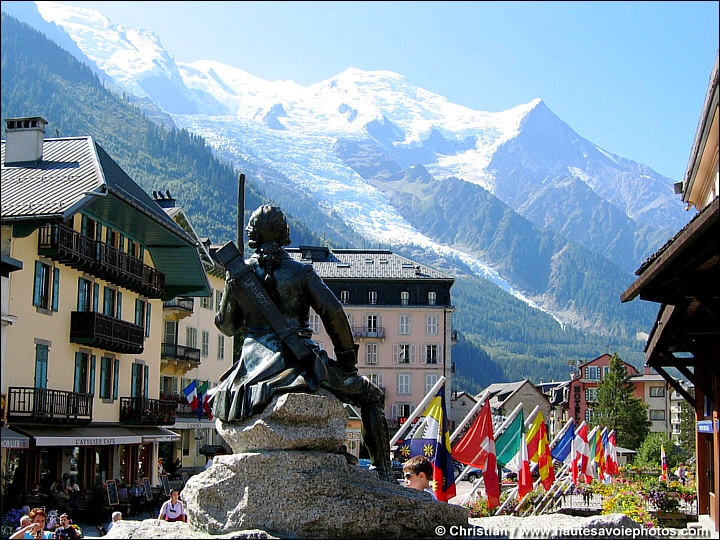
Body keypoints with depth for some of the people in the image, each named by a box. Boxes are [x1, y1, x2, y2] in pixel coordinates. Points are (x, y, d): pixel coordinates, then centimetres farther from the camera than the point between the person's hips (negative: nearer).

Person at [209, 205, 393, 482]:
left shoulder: (237, 274, 6)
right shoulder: (300, 271, -1)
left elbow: (226, 326, 15)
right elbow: (334, 312, -9)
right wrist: (347, 355, 2)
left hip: (253, 365, 3)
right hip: (299, 362, -3)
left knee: (218, 396, 37)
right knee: (371, 395, 11)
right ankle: (384, 472, 5)